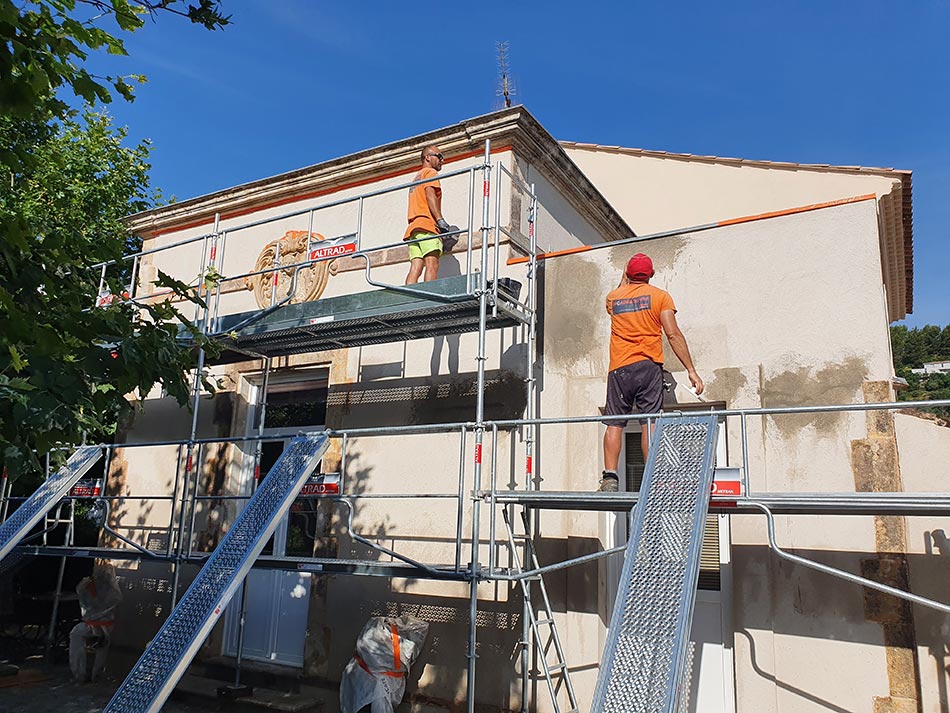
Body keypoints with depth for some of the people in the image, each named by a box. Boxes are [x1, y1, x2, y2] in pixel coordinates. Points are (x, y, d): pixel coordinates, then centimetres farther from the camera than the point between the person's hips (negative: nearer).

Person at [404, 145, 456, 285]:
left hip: (413, 227, 8)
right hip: (427, 225, -8)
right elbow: (430, 195, -8)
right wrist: (441, 221, -18)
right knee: (432, 265, -21)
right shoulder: (430, 172, 10)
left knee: (415, 268, -7)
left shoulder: (416, 178, 36)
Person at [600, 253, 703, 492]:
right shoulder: (660, 296, 5)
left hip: (618, 368, 2)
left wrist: (624, 280, 51)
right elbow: (673, 334, -4)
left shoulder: (613, 297, 13)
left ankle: (609, 477, -6)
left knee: (614, 424, 1)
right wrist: (691, 370, -5)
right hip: (648, 365, -2)